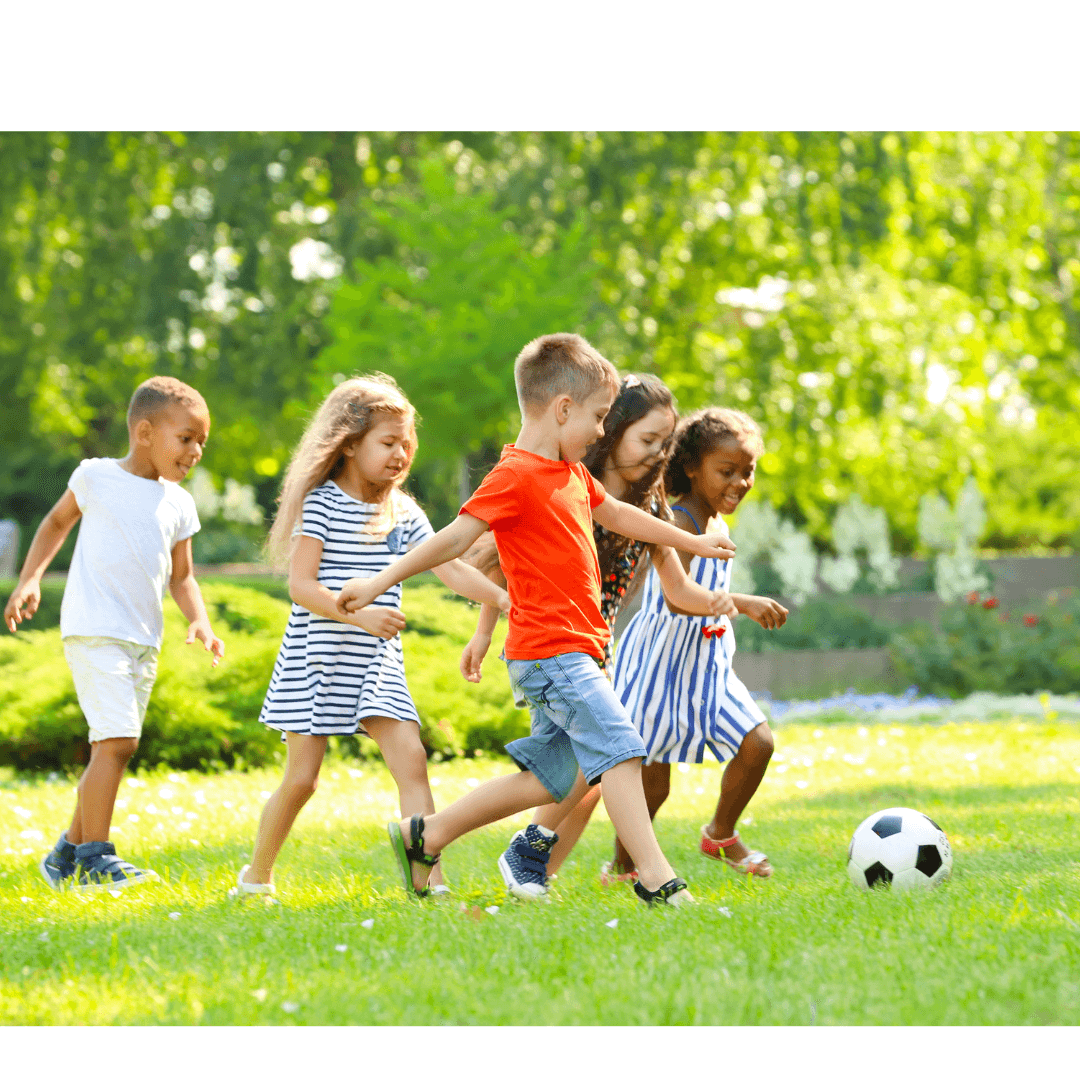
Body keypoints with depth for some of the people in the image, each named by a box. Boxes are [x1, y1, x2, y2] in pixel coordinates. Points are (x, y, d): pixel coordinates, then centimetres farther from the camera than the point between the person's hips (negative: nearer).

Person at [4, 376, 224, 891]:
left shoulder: (179, 504, 11)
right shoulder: (97, 476, -2)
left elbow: (181, 577, 16)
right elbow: (57, 522, 13)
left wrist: (199, 620, -2)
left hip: (144, 642, 6)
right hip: (93, 631, -6)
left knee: (112, 749, 10)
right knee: (116, 742, -16)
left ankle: (69, 853, 23)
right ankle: (95, 857, -11)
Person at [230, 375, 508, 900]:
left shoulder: (403, 513, 7)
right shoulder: (321, 504, -10)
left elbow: (451, 569, 1)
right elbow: (300, 586, -17)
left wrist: (501, 596, -15)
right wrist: (358, 614, -30)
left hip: (376, 662, 4)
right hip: (315, 659, -4)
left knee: (411, 761, -12)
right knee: (302, 779, 1)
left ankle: (429, 880, -14)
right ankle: (256, 877, 21)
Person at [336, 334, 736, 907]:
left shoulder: (572, 474, 18)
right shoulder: (515, 477, -13)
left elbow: (617, 514, 33)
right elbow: (456, 537, -15)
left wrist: (693, 542, 42)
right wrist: (379, 582, -18)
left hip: (571, 651, 10)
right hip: (550, 650, -10)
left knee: (548, 779, 12)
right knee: (618, 749, -16)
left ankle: (423, 836, 21)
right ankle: (657, 878, -17)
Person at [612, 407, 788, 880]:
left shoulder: (717, 525, 11)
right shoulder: (678, 522, -19)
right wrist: (743, 604, -38)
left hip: (707, 663, 8)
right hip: (662, 661, -8)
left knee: (757, 742, -3)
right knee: (651, 775, -1)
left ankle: (720, 836, 17)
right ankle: (624, 863, 20)